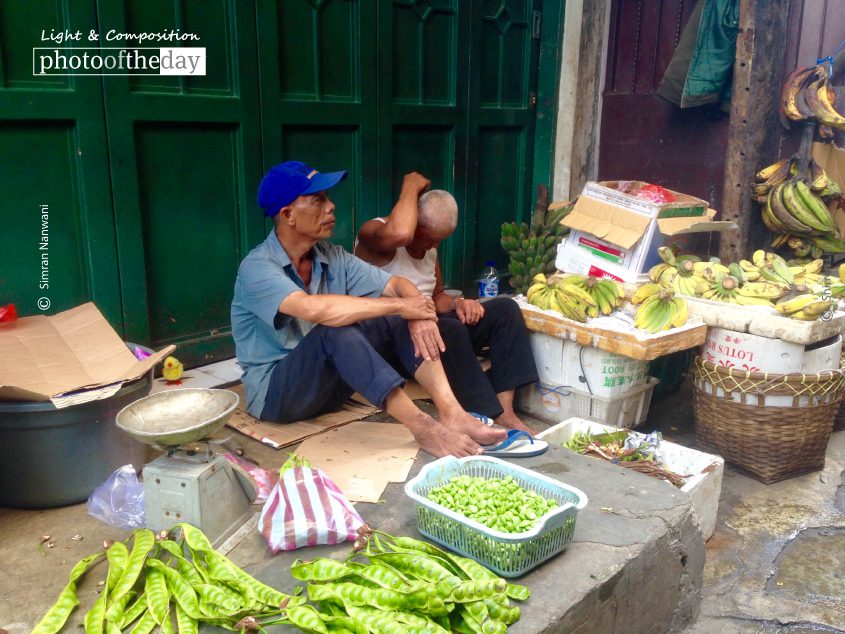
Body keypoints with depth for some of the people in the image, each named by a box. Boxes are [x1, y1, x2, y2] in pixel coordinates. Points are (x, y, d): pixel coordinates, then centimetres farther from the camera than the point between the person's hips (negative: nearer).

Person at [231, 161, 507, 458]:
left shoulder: (332, 257, 2)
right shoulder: (257, 267, -20)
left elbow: (397, 284, -2)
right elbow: (315, 309, -38)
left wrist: (418, 313, -26)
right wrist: (398, 305, -31)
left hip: (329, 383, 7)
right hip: (273, 391, -6)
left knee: (397, 321, -14)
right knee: (336, 331, -35)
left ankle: (452, 414, -26)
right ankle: (423, 429, -36)